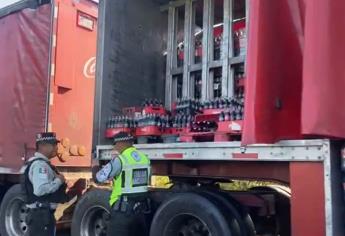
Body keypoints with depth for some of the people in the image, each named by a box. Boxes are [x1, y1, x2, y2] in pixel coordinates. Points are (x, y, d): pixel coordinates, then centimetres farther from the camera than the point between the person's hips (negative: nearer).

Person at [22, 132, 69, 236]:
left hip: (42, 213, 11)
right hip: (41, 214, -11)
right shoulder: (40, 164, -18)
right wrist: (59, 180, -18)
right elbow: (40, 189, -31)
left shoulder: (41, 163, 16)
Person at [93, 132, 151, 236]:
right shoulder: (145, 158, 6)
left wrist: (95, 166, 12)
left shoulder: (119, 160, -15)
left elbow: (99, 177, -11)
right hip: (141, 208, 7)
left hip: (123, 210, -7)